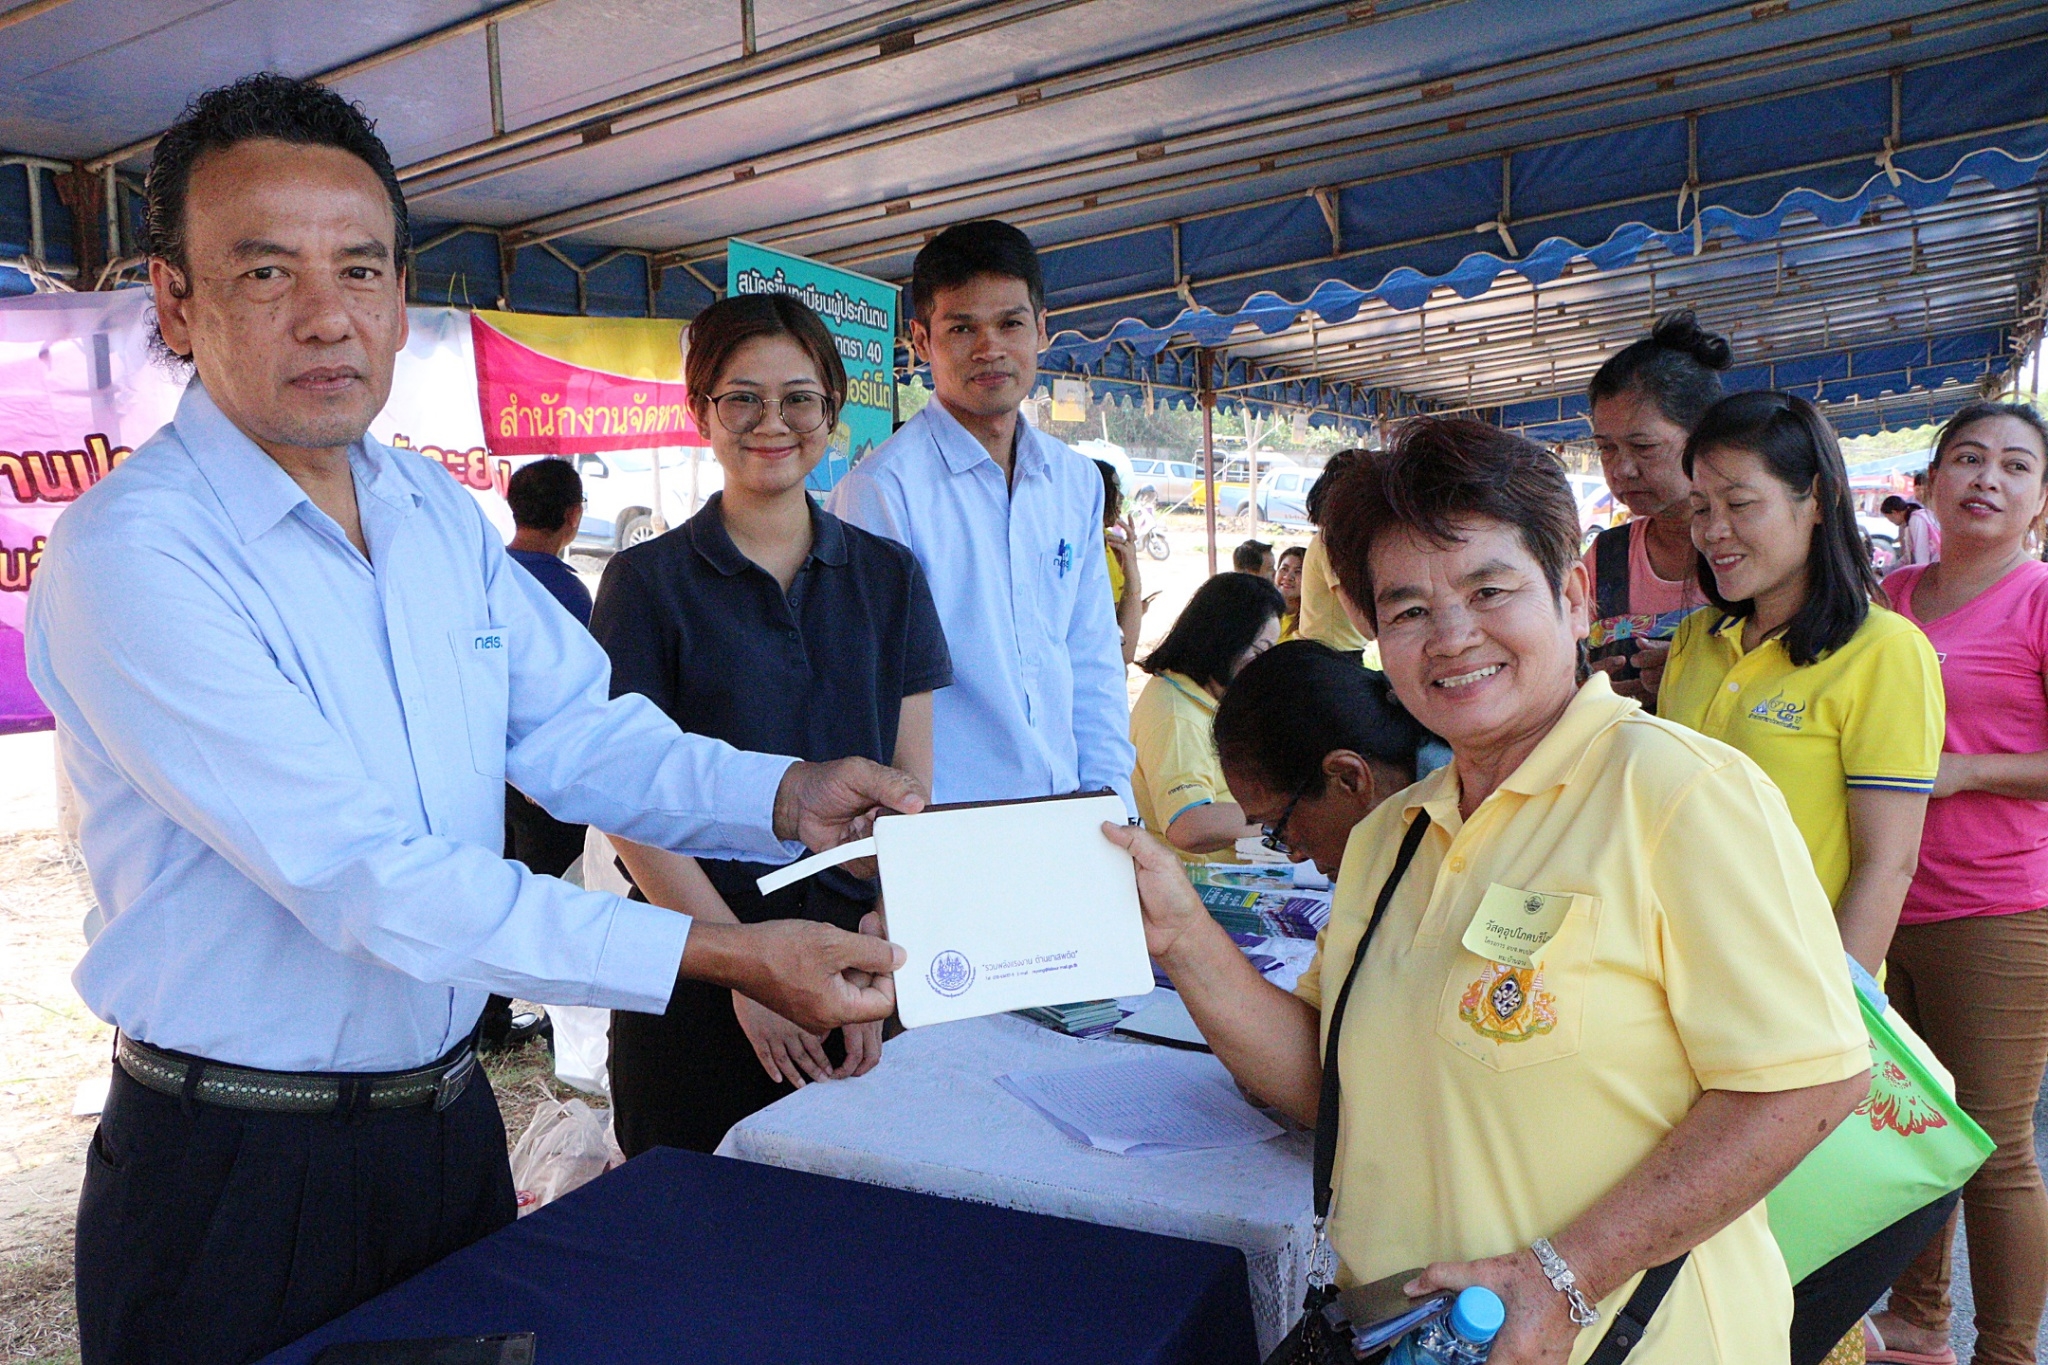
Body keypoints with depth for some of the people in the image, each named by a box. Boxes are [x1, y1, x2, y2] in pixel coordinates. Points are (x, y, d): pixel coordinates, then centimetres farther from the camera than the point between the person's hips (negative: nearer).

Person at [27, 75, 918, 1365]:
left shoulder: (440, 511, 3)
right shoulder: (129, 556, -21)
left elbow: (574, 729, 2)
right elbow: (365, 879, -28)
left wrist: (785, 796, -15)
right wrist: (720, 954, -32)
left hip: (451, 1115, 7)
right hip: (239, 1167, -6)